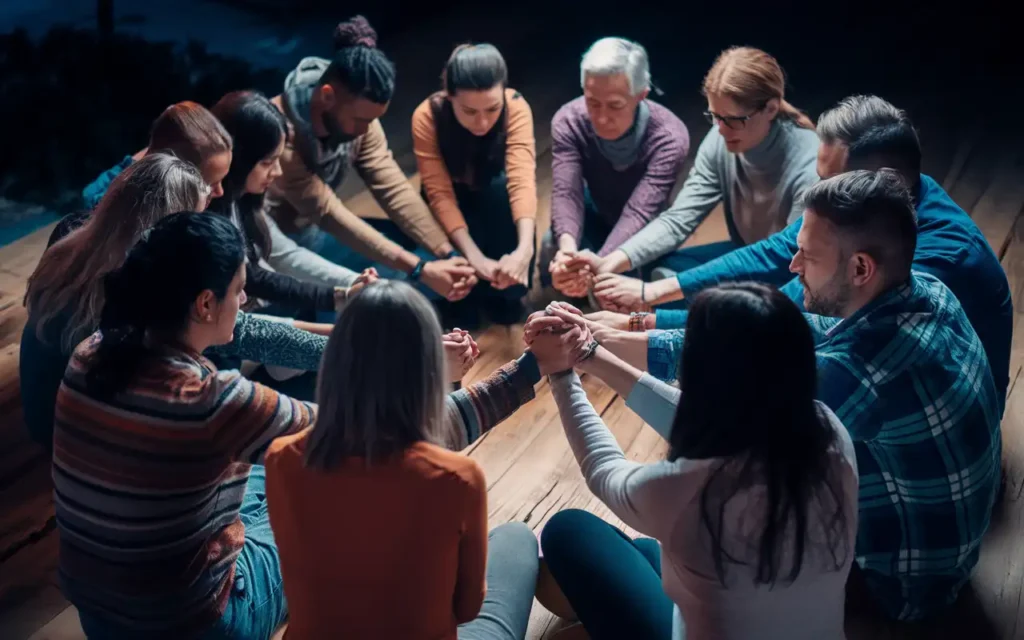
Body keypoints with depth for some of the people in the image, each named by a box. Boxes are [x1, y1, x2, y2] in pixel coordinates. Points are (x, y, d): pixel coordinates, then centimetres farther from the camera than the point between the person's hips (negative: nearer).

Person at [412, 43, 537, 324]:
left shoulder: (516, 108, -30)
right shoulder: (427, 117, -29)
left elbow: (522, 179, -43)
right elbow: (440, 193, -33)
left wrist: (524, 249, -59)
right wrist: (474, 257, -47)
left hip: (496, 205, 1)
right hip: (456, 203, 0)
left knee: (502, 184, -33)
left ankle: (506, 290, -18)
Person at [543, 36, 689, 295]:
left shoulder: (669, 138, -32)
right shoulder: (569, 122, -24)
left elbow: (638, 213, -42)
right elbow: (566, 194, -35)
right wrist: (568, 248, -58)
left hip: (642, 235, -1)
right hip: (596, 217, 1)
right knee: (554, 249, -30)